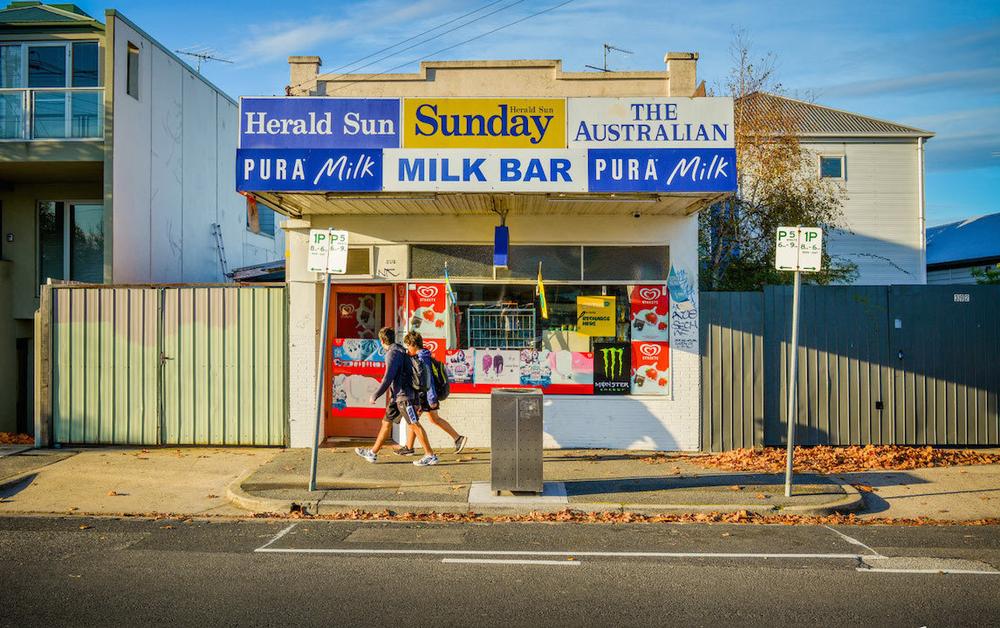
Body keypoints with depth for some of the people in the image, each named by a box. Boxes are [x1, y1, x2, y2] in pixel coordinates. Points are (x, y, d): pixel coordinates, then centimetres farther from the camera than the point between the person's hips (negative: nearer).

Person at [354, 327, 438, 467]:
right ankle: (372, 453, 20)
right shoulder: (399, 351, 17)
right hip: (398, 396, 10)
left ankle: (430, 456, -8)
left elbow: (388, 378, -20)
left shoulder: (393, 353, -13)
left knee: (414, 424, -9)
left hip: (404, 395, -10)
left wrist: (374, 396, -13)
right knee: (386, 422, 13)